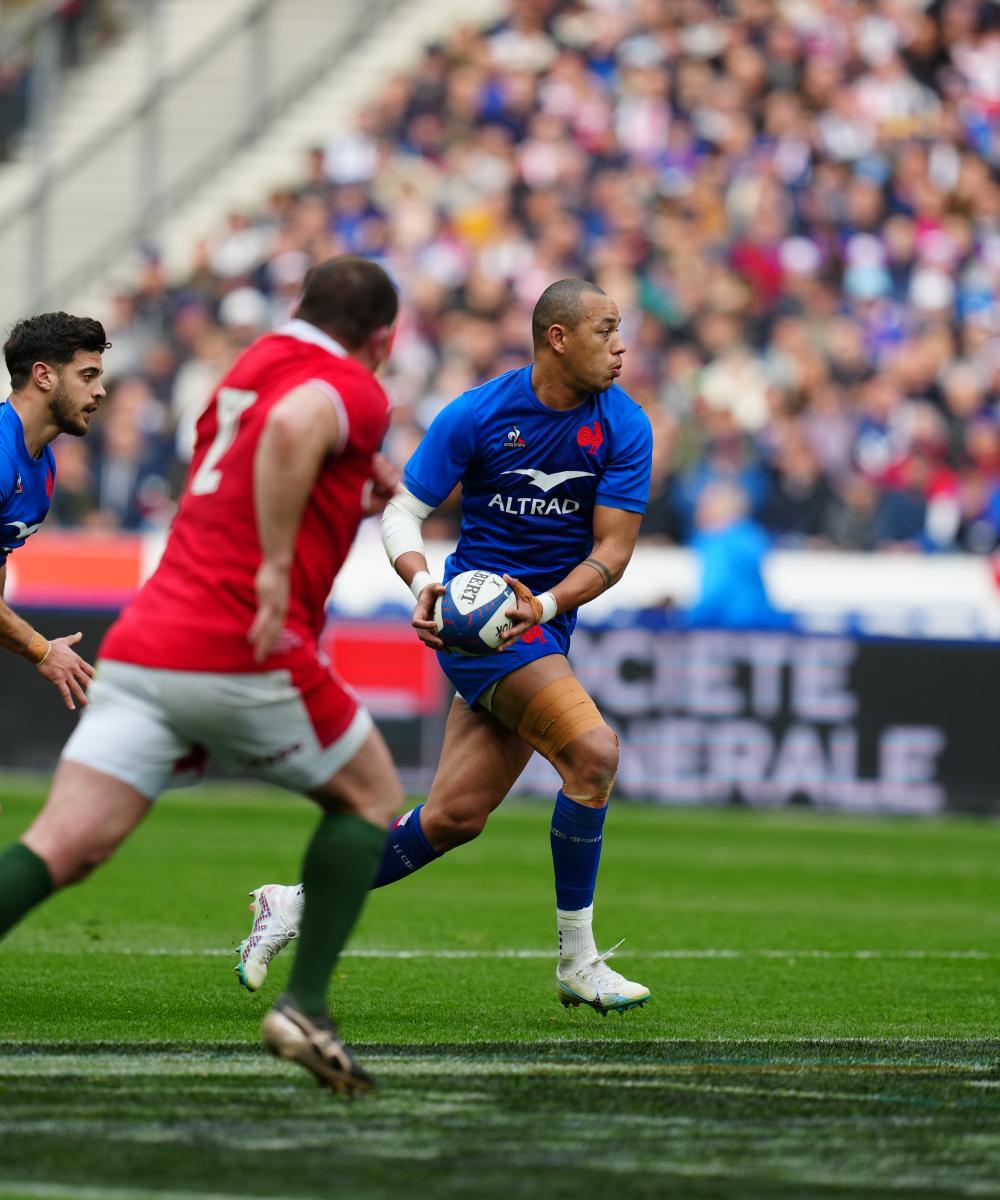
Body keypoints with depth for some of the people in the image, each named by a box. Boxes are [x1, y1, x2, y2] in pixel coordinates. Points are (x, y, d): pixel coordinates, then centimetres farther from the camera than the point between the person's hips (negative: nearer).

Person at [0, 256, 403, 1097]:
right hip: (243, 657, -6)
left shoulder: (248, 369, 23)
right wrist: (277, 570, -24)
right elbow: (292, 427, -26)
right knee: (371, 799, 17)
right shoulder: (354, 391, -1)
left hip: (141, 645, 6)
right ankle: (305, 1006, 5)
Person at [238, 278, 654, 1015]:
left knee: (457, 816, 3)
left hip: (543, 627, 5)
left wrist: (547, 604, -23)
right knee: (594, 750, -23)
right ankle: (577, 960, -14)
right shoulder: (478, 414, -10)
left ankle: (297, 905, 20)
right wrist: (423, 582, -23)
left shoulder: (624, 428, -3)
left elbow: (613, 548, -5)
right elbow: (402, 510, -3)